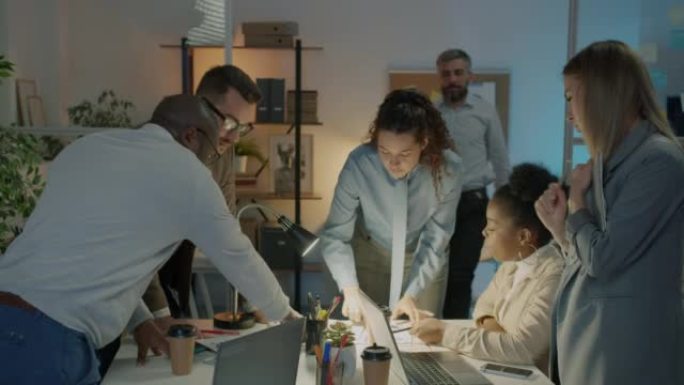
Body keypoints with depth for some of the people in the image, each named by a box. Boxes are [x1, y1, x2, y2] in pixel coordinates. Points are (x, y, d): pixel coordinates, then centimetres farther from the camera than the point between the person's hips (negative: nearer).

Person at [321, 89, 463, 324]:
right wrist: (350, 289, -35)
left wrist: (411, 294, -26)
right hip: (370, 255, 0)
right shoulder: (358, 164, -31)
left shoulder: (448, 169, -29)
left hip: (424, 261, 1)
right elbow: (335, 235, -23)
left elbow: (435, 240, -19)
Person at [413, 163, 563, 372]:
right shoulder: (514, 261, 2)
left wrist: (445, 333, -21)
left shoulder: (554, 279, -23)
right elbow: (487, 302, 16)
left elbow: (520, 349, -27)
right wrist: (488, 322, -7)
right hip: (506, 372, 7)